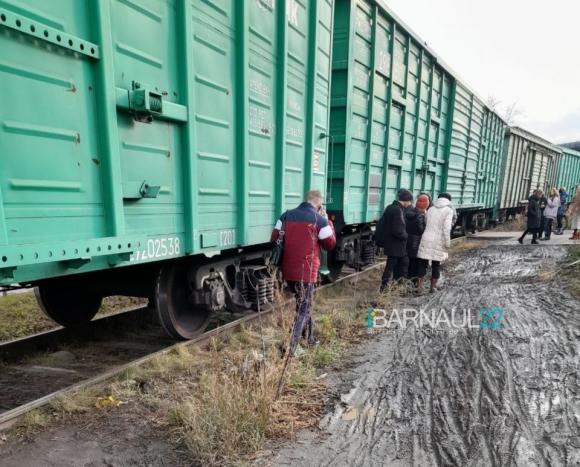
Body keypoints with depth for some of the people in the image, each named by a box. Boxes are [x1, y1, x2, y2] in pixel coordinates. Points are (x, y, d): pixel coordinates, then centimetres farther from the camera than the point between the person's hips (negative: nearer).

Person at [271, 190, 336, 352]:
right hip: (307, 271, -6)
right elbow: (330, 244, 1)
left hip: (288, 270, 6)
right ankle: (290, 348, 2)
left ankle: (309, 338, 39)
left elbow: (274, 238, 6)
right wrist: (327, 222, 9)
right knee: (303, 309, 5)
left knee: (303, 304, 24)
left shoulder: (286, 215, 4)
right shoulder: (320, 220, -8)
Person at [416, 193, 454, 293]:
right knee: (436, 265, 11)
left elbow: (425, 225, 6)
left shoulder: (430, 209, 9)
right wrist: (447, 243, -7)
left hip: (426, 240, 3)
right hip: (439, 242, -3)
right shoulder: (448, 210, -3)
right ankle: (433, 286, 19)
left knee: (423, 263, 9)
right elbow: (447, 228, -12)